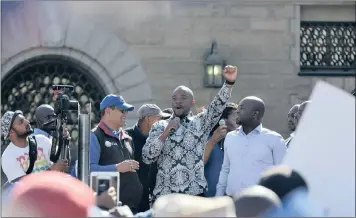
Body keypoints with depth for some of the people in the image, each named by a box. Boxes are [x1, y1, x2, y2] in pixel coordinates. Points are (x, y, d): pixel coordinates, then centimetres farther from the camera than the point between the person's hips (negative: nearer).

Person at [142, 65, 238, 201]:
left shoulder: (200, 123, 8)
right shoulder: (159, 127, 9)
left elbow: (218, 106, -8)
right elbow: (147, 158, -1)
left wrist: (229, 82, -24)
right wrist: (166, 132, -10)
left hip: (194, 194, -1)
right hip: (164, 195, 1)